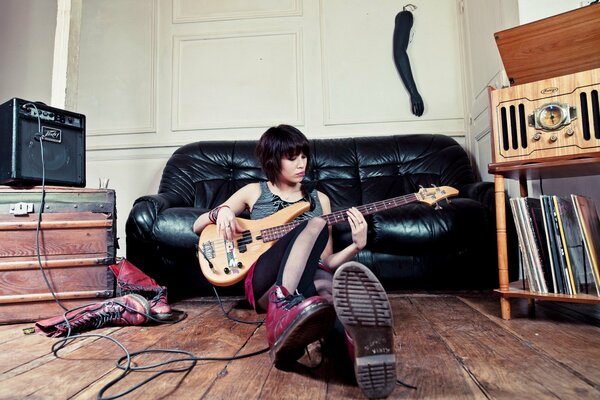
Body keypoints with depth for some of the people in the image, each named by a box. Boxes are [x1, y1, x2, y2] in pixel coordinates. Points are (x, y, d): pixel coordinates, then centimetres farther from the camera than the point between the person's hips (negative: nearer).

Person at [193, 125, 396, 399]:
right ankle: (282, 304, -52)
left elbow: (326, 262, 15)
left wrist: (357, 245, -6)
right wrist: (221, 212, -5)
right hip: (265, 282, -2)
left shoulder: (320, 199, 19)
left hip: (307, 278, 3)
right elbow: (198, 226, 18)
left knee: (329, 285, -37)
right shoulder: (253, 192, 14)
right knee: (315, 225, -30)